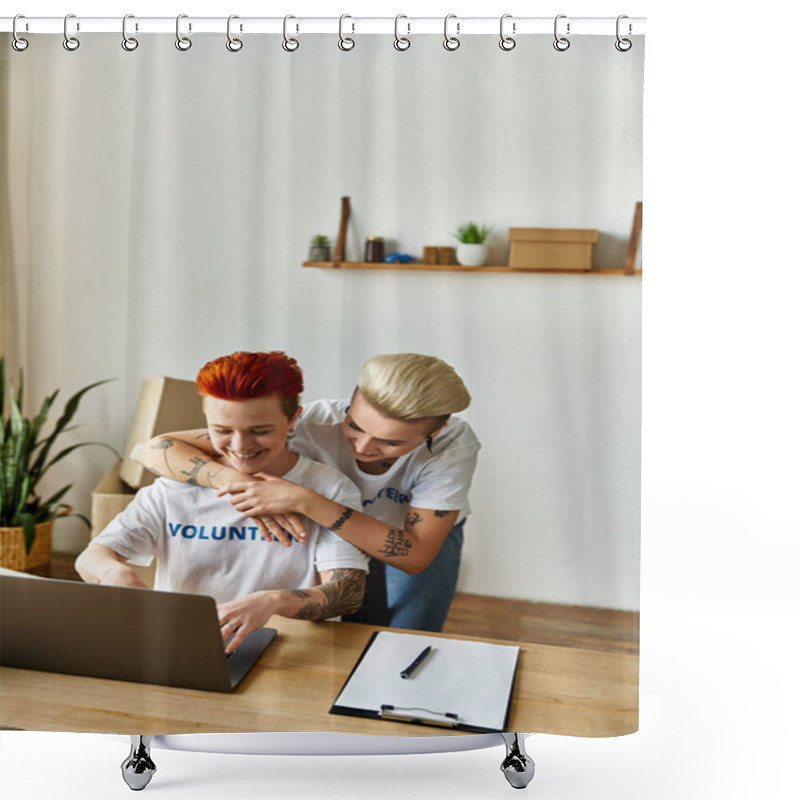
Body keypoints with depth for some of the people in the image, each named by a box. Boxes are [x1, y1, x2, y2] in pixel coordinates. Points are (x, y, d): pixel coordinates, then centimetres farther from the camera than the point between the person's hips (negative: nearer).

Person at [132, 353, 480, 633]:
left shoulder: (453, 445, -36)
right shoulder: (311, 425, -37)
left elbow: (415, 556, -41)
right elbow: (152, 448, -36)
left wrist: (304, 501, -49)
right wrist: (239, 482, -54)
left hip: (425, 534, 0)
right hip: (340, 531, 0)